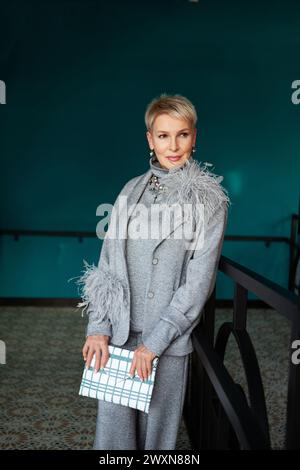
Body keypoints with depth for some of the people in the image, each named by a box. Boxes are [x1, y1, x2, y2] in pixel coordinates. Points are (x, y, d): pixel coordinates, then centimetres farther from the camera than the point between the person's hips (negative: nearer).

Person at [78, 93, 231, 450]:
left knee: (157, 426, 10)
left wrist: (154, 342, -13)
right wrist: (99, 328, -5)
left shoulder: (210, 200, -5)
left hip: (169, 338, -2)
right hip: (118, 331, 3)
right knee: (113, 424, 9)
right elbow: (108, 261, 5)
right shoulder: (132, 190, 6)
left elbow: (199, 280, -9)